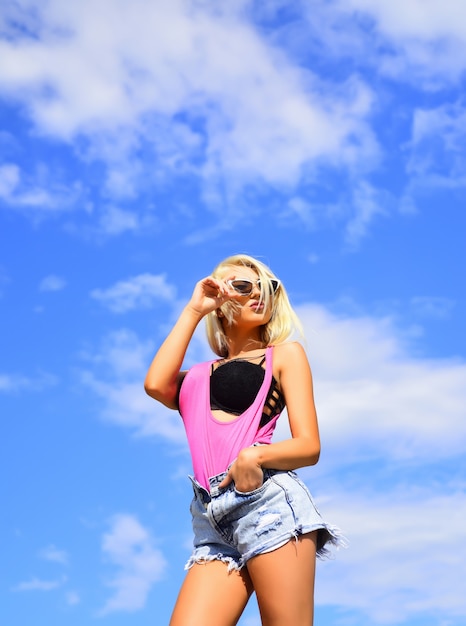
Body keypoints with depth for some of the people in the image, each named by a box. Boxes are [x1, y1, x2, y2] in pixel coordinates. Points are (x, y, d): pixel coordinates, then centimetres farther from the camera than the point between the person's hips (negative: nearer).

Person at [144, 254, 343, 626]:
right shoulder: (197, 376, 25)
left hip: (269, 502, -4)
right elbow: (156, 384, 1)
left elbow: (309, 446, 4)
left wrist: (255, 456, -18)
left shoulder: (284, 353, 15)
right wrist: (193, 311, 13)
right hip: (212, 522, 4)